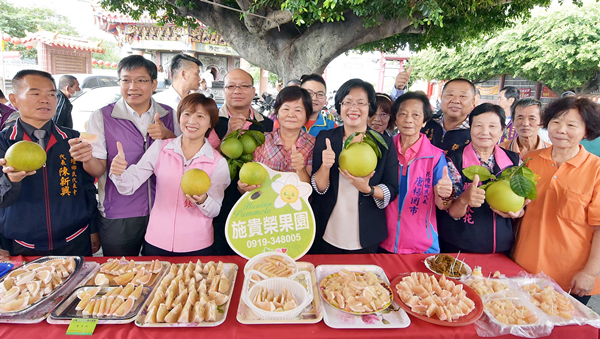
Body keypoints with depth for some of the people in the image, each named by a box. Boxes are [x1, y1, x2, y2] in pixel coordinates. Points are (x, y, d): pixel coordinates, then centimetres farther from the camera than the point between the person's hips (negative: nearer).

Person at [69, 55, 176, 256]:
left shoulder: (168, 115, 3)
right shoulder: (101, 117, -3)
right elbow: (98, 169, -8)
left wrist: (168, 135, -14)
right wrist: (87, 158, -30)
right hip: (118, 217, -2)